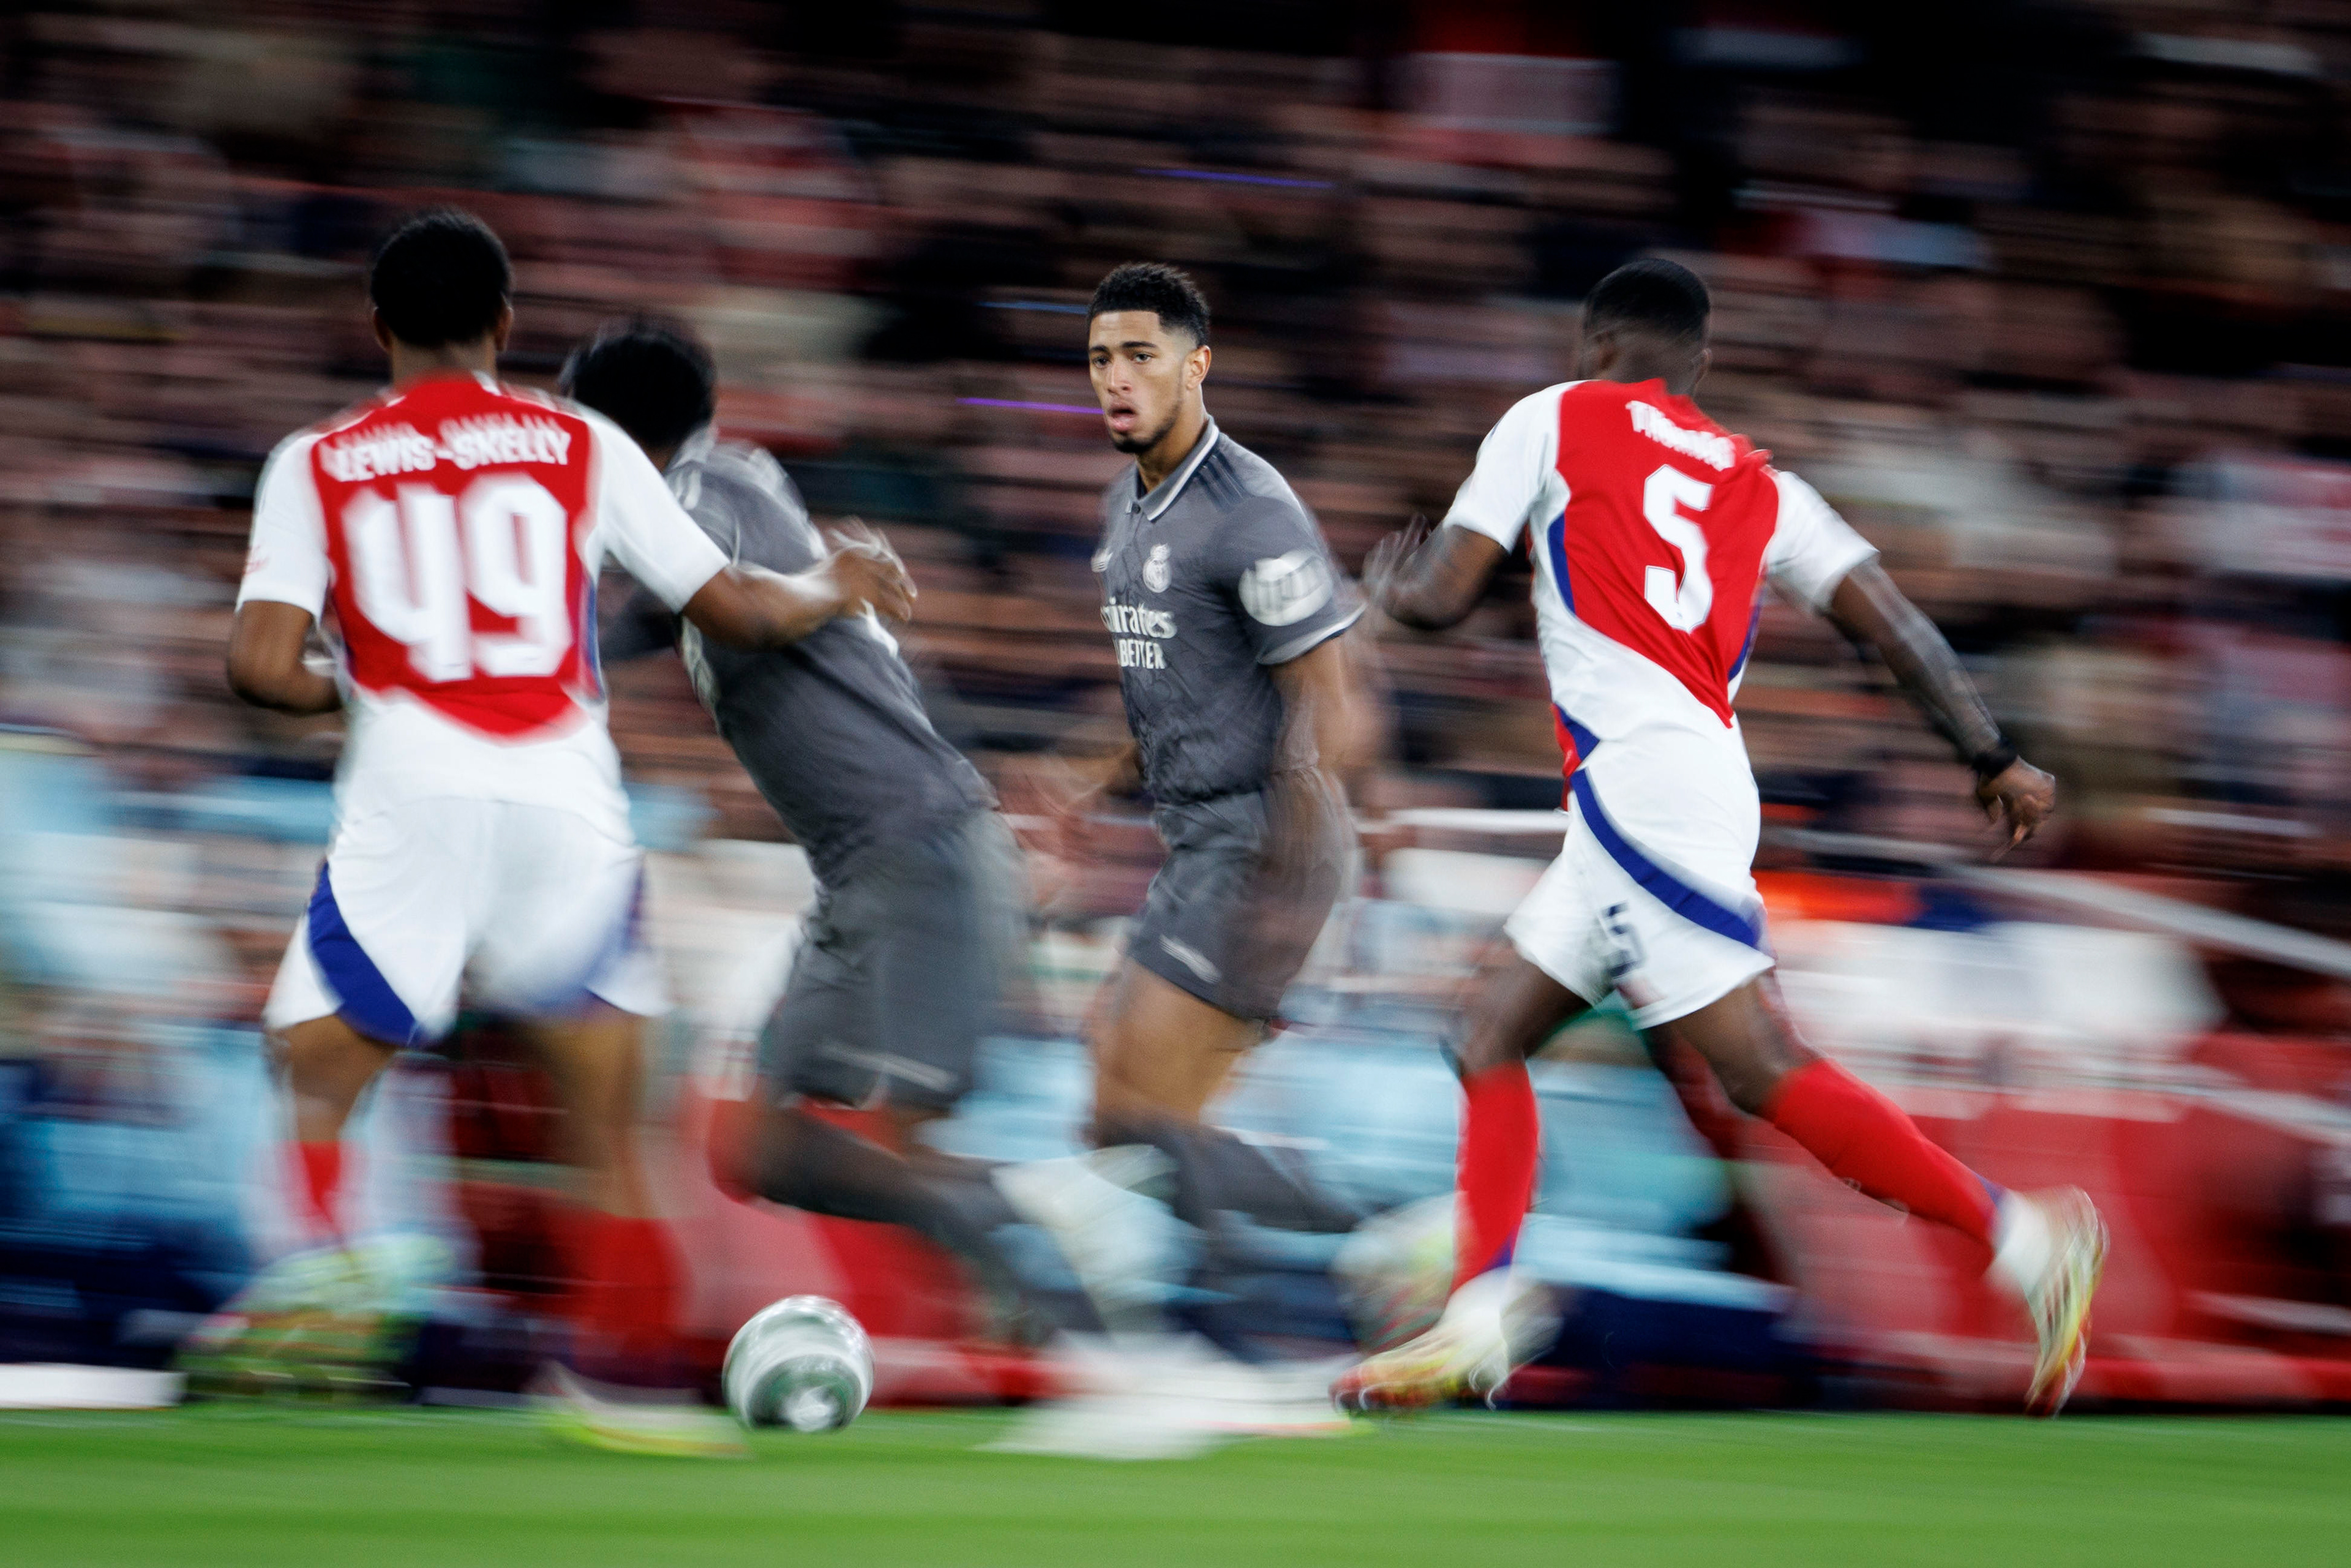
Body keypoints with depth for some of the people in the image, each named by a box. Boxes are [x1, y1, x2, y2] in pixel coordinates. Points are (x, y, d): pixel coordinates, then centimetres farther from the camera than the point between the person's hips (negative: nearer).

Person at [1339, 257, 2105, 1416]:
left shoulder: (1554, 420, 9)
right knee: (1492, 1035, 12)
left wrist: (1390, 585, 28)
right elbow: (1888, 621, 11)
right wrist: (1993, 757, 11)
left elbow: (1443, 598, 6)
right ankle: (1477, 1321, 2)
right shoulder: (1760, 485, 22)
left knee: (1759, 1069, -13)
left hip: (1639, 776, -7)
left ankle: (2020, 1237, -18)